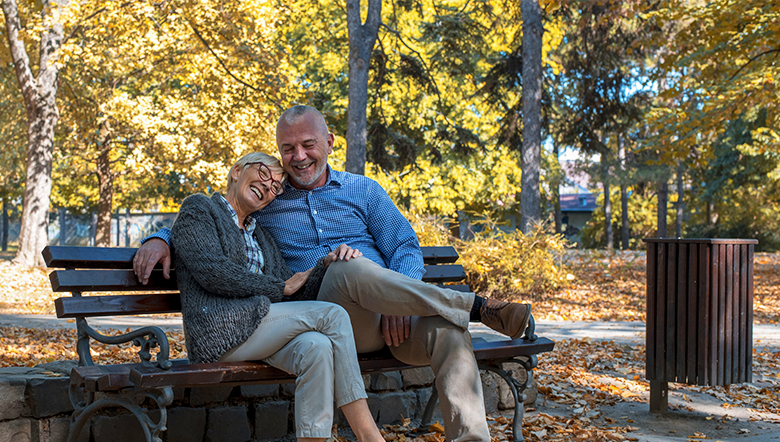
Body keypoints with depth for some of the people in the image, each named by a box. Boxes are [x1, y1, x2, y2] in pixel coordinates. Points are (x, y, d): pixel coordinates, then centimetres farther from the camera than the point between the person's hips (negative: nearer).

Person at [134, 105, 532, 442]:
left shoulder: (364, 191, 19)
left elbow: (406, 248, 9)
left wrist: (398, 301, -12)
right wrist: (159, 239, 3)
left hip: (390, 318, 2)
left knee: (448, 331, -32)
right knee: (350, 265, -36)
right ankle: (477, 307, -31)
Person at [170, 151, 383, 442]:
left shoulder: (261, 237, 29)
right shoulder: (198, 208, 9)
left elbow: (297, 294, 18)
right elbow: (211, 270, -8)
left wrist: (327, 265, -1)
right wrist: (279, 288, -2)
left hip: (260, 334, 6)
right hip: (218, 330, -6)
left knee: (317, 347, -29)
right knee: (332, 315, -20)